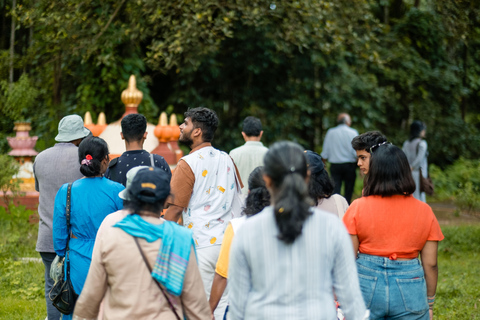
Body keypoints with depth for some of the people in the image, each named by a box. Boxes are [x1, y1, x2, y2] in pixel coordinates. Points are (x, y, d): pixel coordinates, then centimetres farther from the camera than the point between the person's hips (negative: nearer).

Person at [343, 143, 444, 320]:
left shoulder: (358, 208, -4)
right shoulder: (424, 211, 0)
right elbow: (430, 264, 2)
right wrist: (429, 302, 13)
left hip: (366, 285, -1)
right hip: (410, 290, 1)